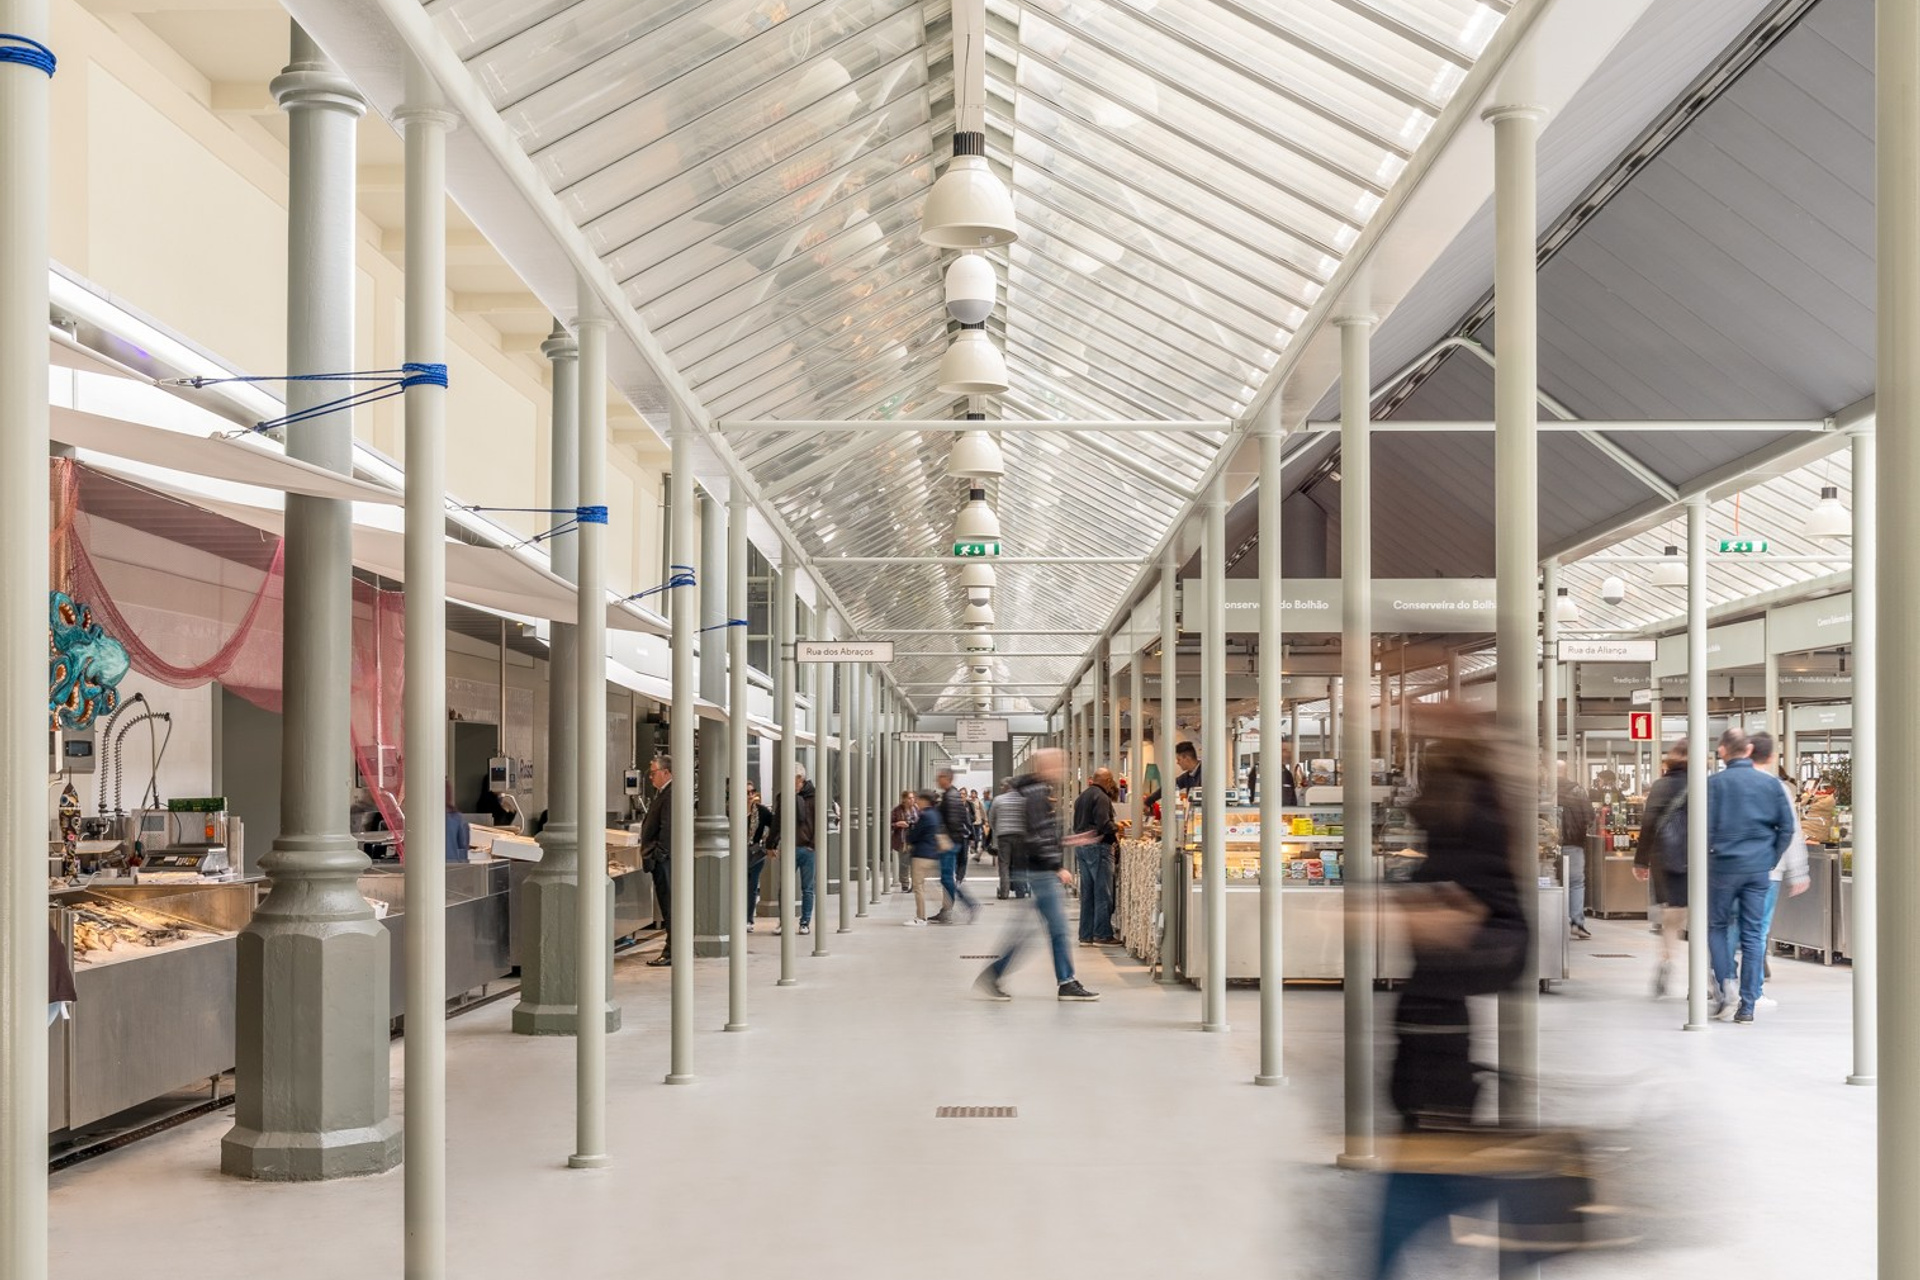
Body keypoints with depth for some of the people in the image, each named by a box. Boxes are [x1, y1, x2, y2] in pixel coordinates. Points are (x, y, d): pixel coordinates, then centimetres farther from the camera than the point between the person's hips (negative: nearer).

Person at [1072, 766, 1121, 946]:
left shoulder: (1082, 796, 17)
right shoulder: (1101, 797, -13)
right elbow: (1103, 824, -22)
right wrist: (1116, 828, -2)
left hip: (1081, 846, 9)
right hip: (1097, 846, -9)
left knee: (1087, 893, 11)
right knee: (1103, 893, -4)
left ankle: (1086, 935, 13)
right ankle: (1102, 935, -3)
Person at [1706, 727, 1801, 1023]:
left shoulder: (1715, 783, -5)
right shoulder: (1770, 783, 5)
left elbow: (1706, 827, -8)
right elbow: (1788, 826, 3)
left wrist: (1707, 856, 6)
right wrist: (1772, 859, 11)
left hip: (1724, 865, -3)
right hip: (1760, 868, 3)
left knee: (1716, 926, 13)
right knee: (1753, 934, 6)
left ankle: (1725, 983, -9)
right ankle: (1747, 1005, 5)